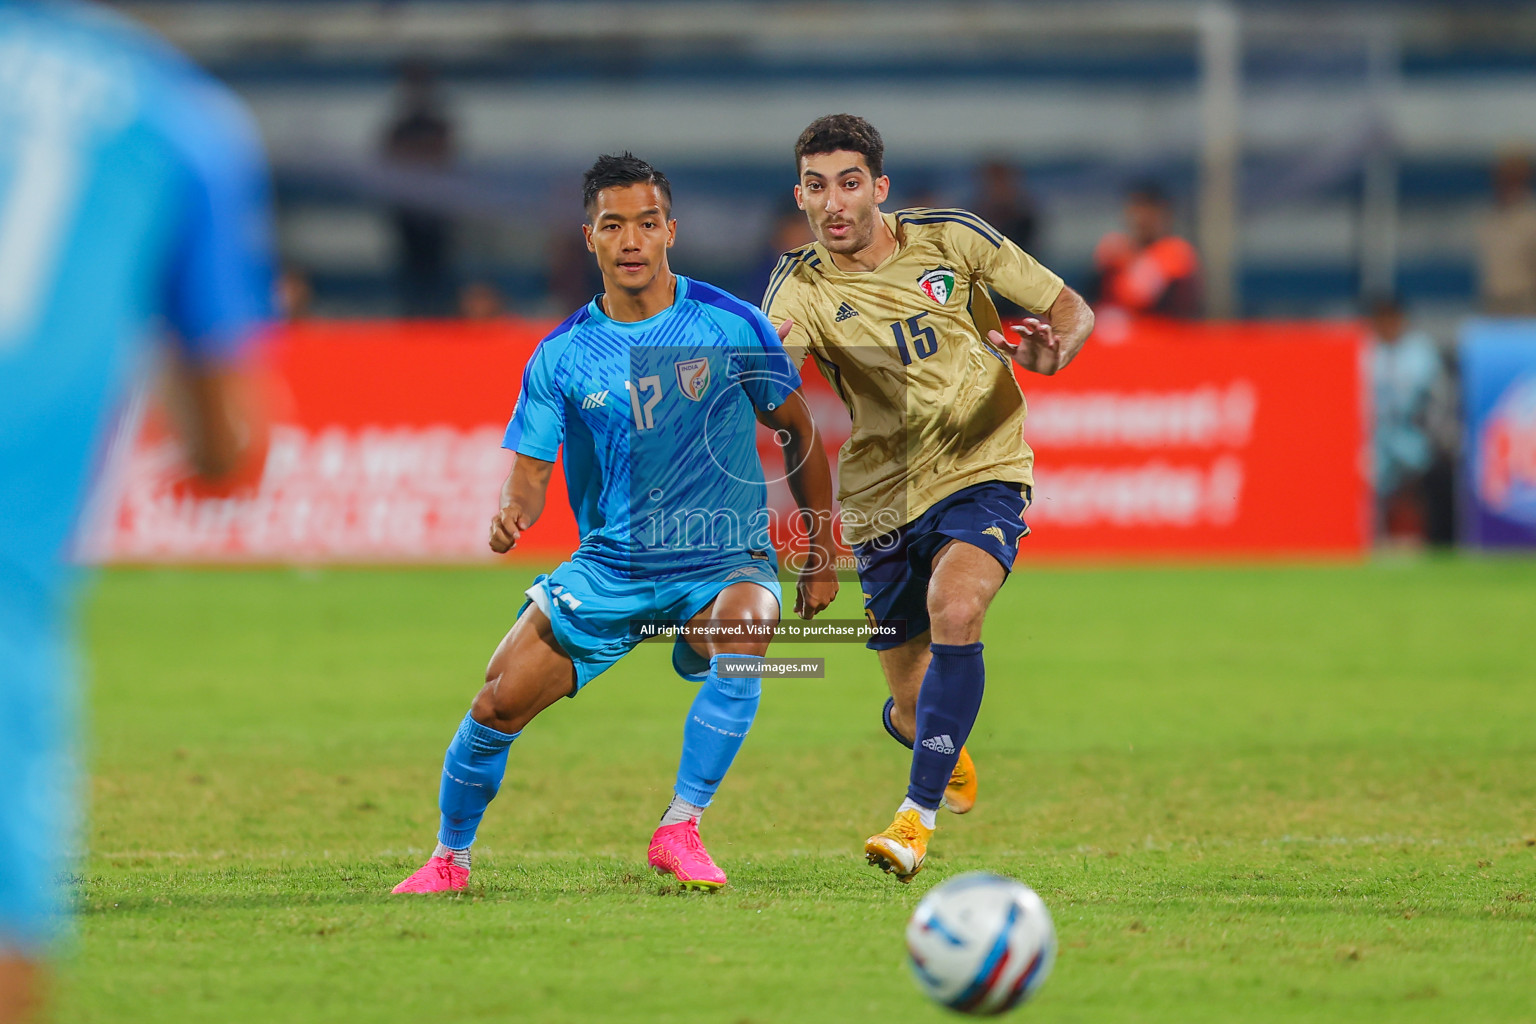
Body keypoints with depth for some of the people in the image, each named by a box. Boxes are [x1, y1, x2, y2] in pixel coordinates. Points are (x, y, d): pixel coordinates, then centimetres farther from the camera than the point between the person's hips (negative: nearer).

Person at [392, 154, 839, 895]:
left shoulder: (728, 325, -6)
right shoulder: (562, 355, -3)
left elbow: (798, 432, 5)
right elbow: (529, 467, -3)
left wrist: (823, 556, 7)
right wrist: (512, 513, -28)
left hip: (722, 559, -1)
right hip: (609, 566, 1)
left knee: (743, 629, -36)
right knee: (498, 704, -11)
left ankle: (679, 830, -24)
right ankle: (449, 858, 16)